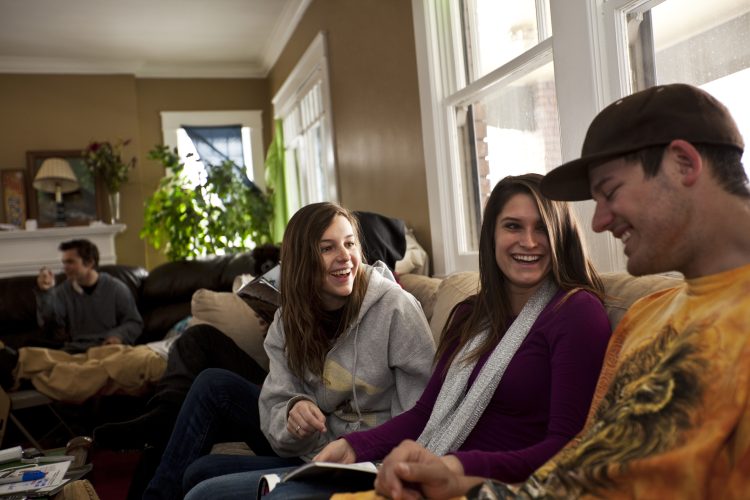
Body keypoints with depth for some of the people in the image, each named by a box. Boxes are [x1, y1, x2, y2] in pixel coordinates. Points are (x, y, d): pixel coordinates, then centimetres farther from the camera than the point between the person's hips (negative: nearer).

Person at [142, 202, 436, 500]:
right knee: (213, 385, -7)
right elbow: (278, 402, -7)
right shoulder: (288, 320, -2)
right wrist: (293, 412, -29)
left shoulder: (394, 308, -18)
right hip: (308, 446, 5)